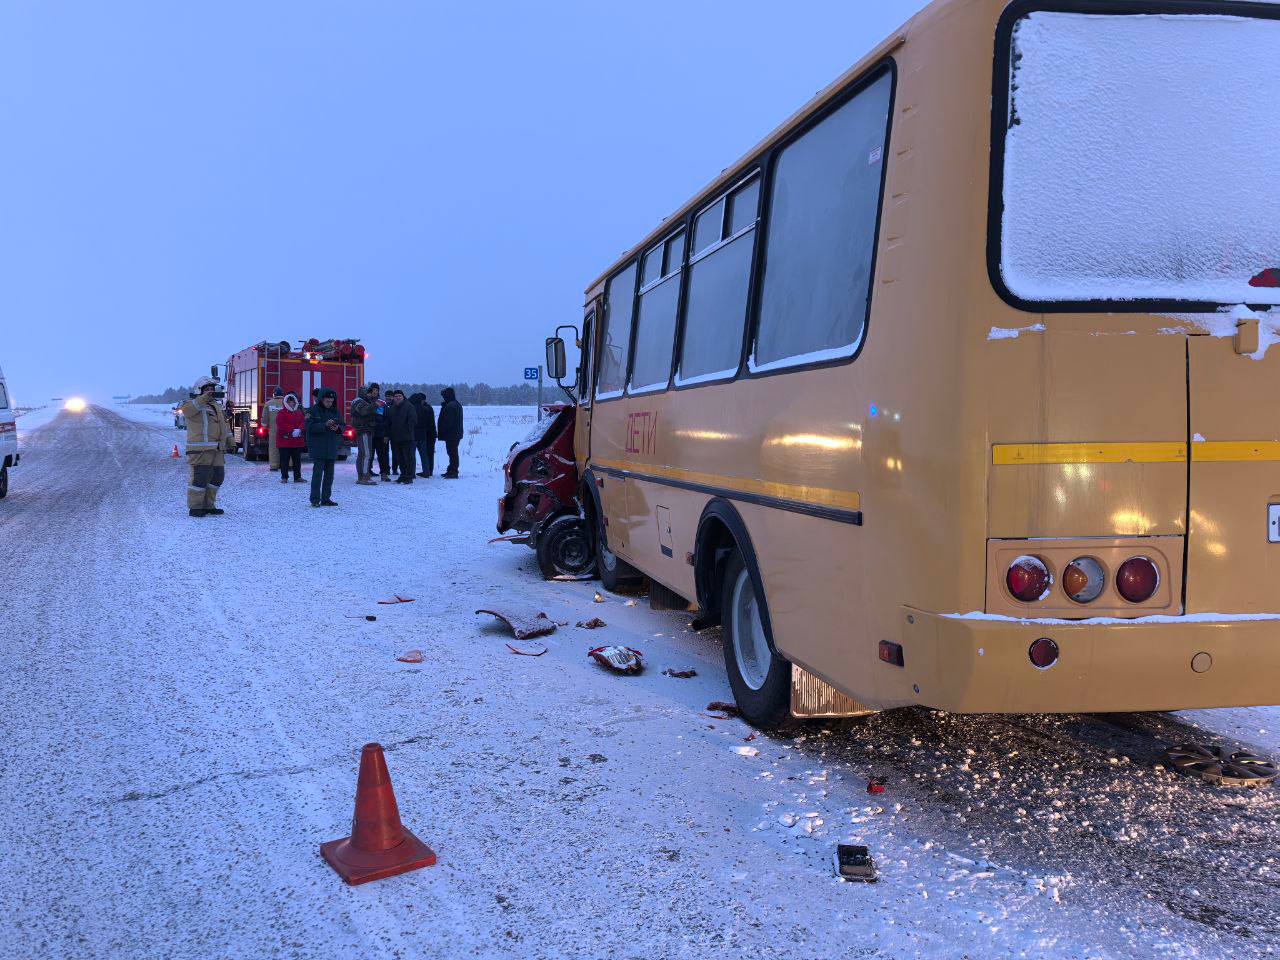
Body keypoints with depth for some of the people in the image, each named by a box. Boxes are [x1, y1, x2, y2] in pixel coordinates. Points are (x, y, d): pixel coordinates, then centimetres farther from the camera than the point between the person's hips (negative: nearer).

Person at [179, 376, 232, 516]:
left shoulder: (217, 406, 21)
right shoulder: (195, 404, -4)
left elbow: (224, 423, 30)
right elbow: (187, 410, -27)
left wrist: (228, 438, 21)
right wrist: (203, 399, -35)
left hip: (217, 451, 8)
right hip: (200, 450, -8)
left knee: (217, 477, 10)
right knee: (200, 478, -10)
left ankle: (208, 506, 21)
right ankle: (194, 508, -3)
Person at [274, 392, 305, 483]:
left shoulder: (299, 412, 13)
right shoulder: (282, 413, -4)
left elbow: (303, 423, 5)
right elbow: (281, 425, -14)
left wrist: (299, 430, -16)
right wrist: (292, 430, -20)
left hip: (297, 441, 5)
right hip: (284, 440, -5)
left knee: (297, 460, 9)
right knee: (284, 460, -2)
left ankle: (297, 477, 16)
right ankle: (284, 477, 5)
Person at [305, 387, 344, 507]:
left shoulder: (335, 411, 10)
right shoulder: (313, 411, -5)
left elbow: (343, 425, 11)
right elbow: (310, 427, -15)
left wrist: (338, 428, -11)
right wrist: (325, 425, -25)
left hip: (331, 448, 6)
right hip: (318, 447, -6)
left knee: (329, 474, 8)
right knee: (318, 473, -10)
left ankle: (326, 499, 16)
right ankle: (315, 499, -6)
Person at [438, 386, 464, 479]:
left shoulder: (449, 406, -18)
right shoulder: (458, 404, 16)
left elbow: (447, 421, -22)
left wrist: (442, 432, -14)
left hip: (451, 434, -11)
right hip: (457, 434, 11)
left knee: (452, 453, -8)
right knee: (453, 453, 15)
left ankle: (453, 472, -7)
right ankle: (451, 471, 23)